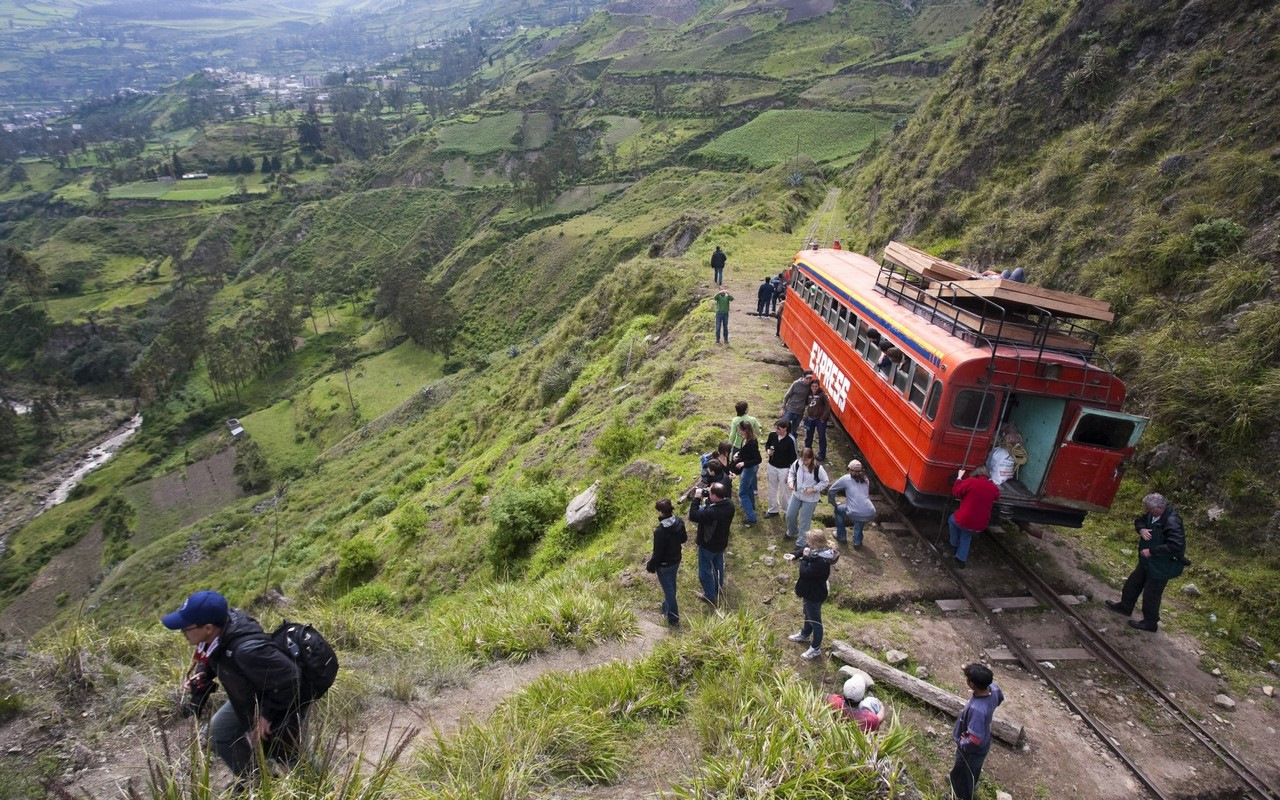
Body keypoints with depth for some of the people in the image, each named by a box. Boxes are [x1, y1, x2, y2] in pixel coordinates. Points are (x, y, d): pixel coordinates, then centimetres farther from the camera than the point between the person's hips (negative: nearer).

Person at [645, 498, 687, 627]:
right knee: (671, 586, 28)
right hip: (676, 560, 7)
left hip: (664, 565, -7)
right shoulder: (679, 522, -14)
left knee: (668, 590, 11)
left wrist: (650, 566, -8)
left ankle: (673, 618, 25)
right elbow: (684, 539, 3)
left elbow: (657, 553, -24)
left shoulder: (660, 531, -35)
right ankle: (667, 608, 51)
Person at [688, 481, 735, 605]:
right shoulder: (729, 503, -18)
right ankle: (718, 588, 53)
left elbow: (693, 516, -30)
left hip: (708, 545, -7)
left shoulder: (710, 512, -42)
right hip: (722, 542, 7)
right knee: (718, 565, 30)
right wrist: (707, 498, -14)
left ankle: (710, 596, 33)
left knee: (705, 570, 16)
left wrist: (697, 498, -25)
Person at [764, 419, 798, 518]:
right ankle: (773, 510, 35)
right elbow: (767, 444, 13)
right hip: (772, 466, 5)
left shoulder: (790, 440, -21)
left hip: (784, 469, -5)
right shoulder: (772, 435, -8)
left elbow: (793, 457, -13)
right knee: (772, 489, 18)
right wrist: (768, 450, -11)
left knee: (784, 491, 5)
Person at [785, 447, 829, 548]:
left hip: (810, 498, -5)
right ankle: (791, 532, 47)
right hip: (796, 494, 5)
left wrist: (814, 489, -22)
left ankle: (801, 543, 22)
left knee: (804, 521, 5)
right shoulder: (797, 463, -13)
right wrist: (790, 482, -11)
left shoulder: (818, 468, -24)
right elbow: (791, 473, 7)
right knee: (790, 515, 16)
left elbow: (825, 482, -11)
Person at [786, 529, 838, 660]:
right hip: (810, 592, 10)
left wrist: (805, 558, -24)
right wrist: (796, 556, 1)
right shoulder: (817, 552, -8)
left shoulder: (821, 562, -37)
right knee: (808, 615, 31)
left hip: (815, 595, -9)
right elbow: (805, 550, 13)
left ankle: (816, 649, 27)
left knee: (815, 621, 9)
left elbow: (805, 572, -33)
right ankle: (805, 635, 54)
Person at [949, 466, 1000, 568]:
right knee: (966, 536, 33)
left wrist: (959, 477, 10)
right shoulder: (994, 488, -2)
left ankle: (954, 544, 39)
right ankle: (961, 559, 27)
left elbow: (955, 493, 0)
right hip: (980, 526, 4)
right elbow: (996, 498, 21)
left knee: (952, 519, 32)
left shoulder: (970, 482, -13)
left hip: (963, 521, -3)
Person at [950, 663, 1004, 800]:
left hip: (972, 750, -8)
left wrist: (961, 744, -21)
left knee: (962, 776, 21)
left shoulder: (976, 709, -46)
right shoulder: (993, 689, -22)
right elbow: (1000, 698, 6)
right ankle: (972, 785, 65)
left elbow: (974, 740, -40)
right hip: (982, 745, 8)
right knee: (974, 769, 37)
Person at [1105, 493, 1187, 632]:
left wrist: (1151, 551, -29)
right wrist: (1141, 529, -13)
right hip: (1148, 561, 9)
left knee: (1151, 594, 7)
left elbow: (1176, 546, -37)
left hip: (1161, 567, -9)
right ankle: (1125, 606, 45)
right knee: (1133, 583, 24)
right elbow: (1139, 520, 11)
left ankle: (1150, 623, 26)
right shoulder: (1153, 514, -6)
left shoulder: (1172, 523, -32)